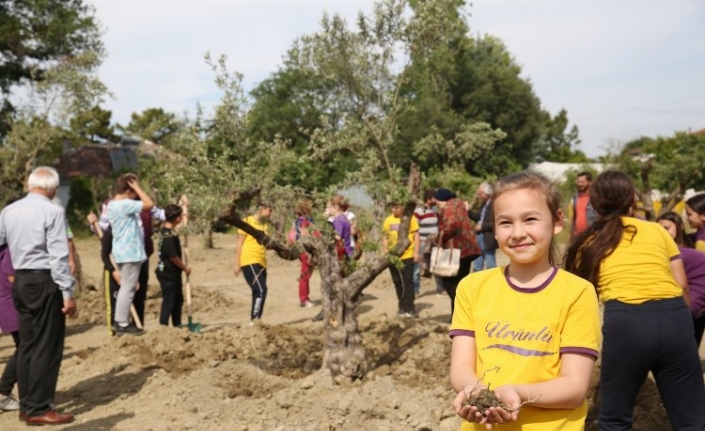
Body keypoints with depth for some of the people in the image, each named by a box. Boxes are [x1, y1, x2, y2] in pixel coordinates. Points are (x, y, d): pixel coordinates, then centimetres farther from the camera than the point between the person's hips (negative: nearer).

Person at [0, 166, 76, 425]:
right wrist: (67, 293, -14)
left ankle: (26, 405, 22)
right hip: (45, 281, -7)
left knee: (27, 344, 14)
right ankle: (38, 409, 3)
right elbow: (58, 256, -15)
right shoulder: (52, 212, -11)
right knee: (47, 346, -1)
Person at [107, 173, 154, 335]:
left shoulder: (112, 205, 12)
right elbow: (149, 204, -22)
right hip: (130, 253, -10)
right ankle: (123, 324, 1)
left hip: (123, 252, 10)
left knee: (126, 287, 16)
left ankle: (121, 321, 21)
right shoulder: (124, 205, -19)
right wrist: (137, 187, -14)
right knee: (128, 288, -4)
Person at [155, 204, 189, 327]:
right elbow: (173, 256, -22)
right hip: (168, 273, -10)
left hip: (173, 272, 10)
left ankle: (177, 325, 28)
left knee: (178, 300, 18)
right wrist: (185, 268, -7)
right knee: (169, 301, -2)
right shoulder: (169, 235, -22)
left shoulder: (166, 230, 5)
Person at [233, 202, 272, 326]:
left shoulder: (265, 225, 16)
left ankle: (256, 321, 15)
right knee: (261, 290, -17)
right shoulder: (248, 221, -4)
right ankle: (254, 319, -14)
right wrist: (237, 263, -9)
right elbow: (239, 243, -5)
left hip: (261, 262, 7)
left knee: (258, 292, 8)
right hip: (249, 262, -7)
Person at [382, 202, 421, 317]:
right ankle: (402, 307, 23)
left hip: (407, 256, -5)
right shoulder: (388, 220, 7)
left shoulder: (410, 218, -6)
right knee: (397, 282, 12)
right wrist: (385, 251, 5)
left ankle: (409, 308, 2)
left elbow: (416, 235, -5)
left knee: (407, 282, -3)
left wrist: (416, 252, -11)